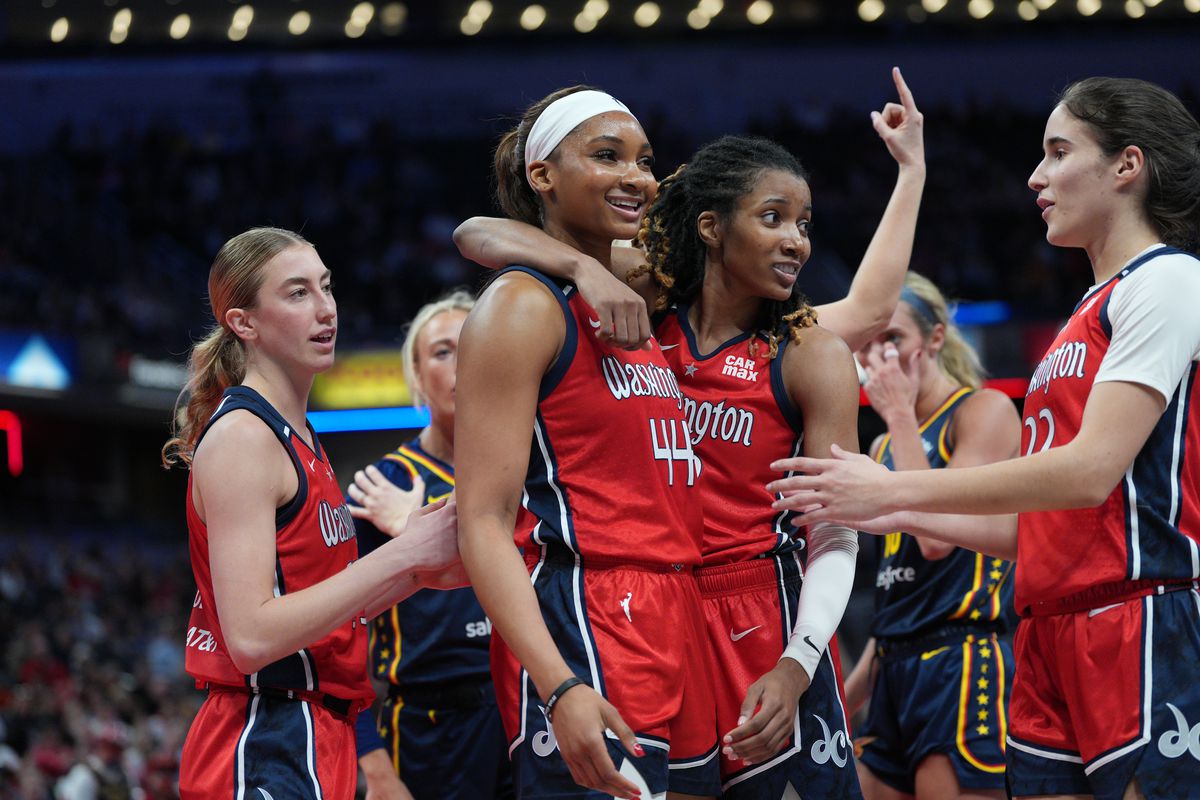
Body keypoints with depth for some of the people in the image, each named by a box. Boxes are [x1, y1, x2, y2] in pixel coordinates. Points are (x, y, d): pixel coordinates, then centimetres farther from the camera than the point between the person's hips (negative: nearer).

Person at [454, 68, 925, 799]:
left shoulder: (810, 357, 0)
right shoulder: (644, 311, 3)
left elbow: (835, 537, -5)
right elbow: (477, 236, -4)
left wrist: (797, 664, -20)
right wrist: (587, 268, -22)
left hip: (764, 620, -1)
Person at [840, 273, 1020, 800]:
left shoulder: (985, 410, -4)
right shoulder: (885, 448, 19)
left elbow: (938, 537, -18)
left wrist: (900, 414, -11)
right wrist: (848, 697, 19)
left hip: (963, 663, -8)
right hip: (895, 674, 9)